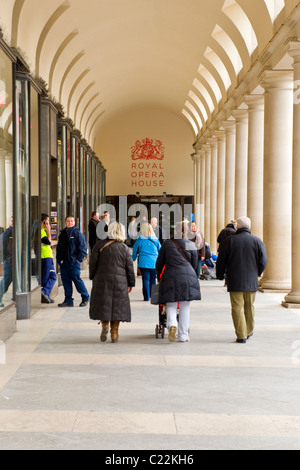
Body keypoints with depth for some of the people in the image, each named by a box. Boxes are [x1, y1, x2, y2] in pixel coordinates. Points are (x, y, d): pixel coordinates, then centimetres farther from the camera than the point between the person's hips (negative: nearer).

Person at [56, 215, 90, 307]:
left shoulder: (78, 234, -3)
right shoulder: (62, 234, 15)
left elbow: (83, 248, -5)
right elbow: (59, 247, 22)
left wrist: (79, 258, -13)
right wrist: (59, 258, 12)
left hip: (73, 262, -6)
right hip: (63, 262, 6)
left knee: (76, 279, -5)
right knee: (65, 281, 6)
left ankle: (85, 297, 10)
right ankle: (68, 300, 13)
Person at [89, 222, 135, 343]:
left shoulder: (100, 245, -3)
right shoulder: (124, 248, -1)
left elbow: (93, 262, -3)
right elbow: (130, 267, 2)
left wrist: (92, 277, 11)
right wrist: (131, 283, 12)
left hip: (102, 280, 0)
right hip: (119, 282, 1)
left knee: (102, 304, 11)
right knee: (117, 306, 8)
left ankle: (104, 324, -11)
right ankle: (114, 333, 8)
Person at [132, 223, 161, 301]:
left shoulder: (140, 240, -2)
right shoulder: (155, 240, 3)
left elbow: (135, 251, 5)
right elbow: (160, 250, 13)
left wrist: (133, 259, 22)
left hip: (144, 262, -2)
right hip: (154, 262, 2)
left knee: (145, 279, 0)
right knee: (153, 279, 8)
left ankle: (146, 297, -1)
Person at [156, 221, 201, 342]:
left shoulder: (167, 244, 6)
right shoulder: (191, 245, 6)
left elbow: (159, 263, 11)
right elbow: (194, 264, 11)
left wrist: (159, 277, 25)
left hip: (170, 277, 0)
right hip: (187, 277, 0)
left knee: (171, 305, 6)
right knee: (185, 307, 6)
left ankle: (172, 324, -22)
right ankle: (183, 336, 8)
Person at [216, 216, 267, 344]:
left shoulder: (228, 241, -4)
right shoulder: (257, 241, 0)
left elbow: (221, 261, -1)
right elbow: (263, 262, 1)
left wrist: (220, 276, 15)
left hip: (235, 281, -2)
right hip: (252, 281, 2)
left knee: (237, 308, 1)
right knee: (249, 307, 17)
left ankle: (241, 336, -1)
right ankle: (249, 332, 28)